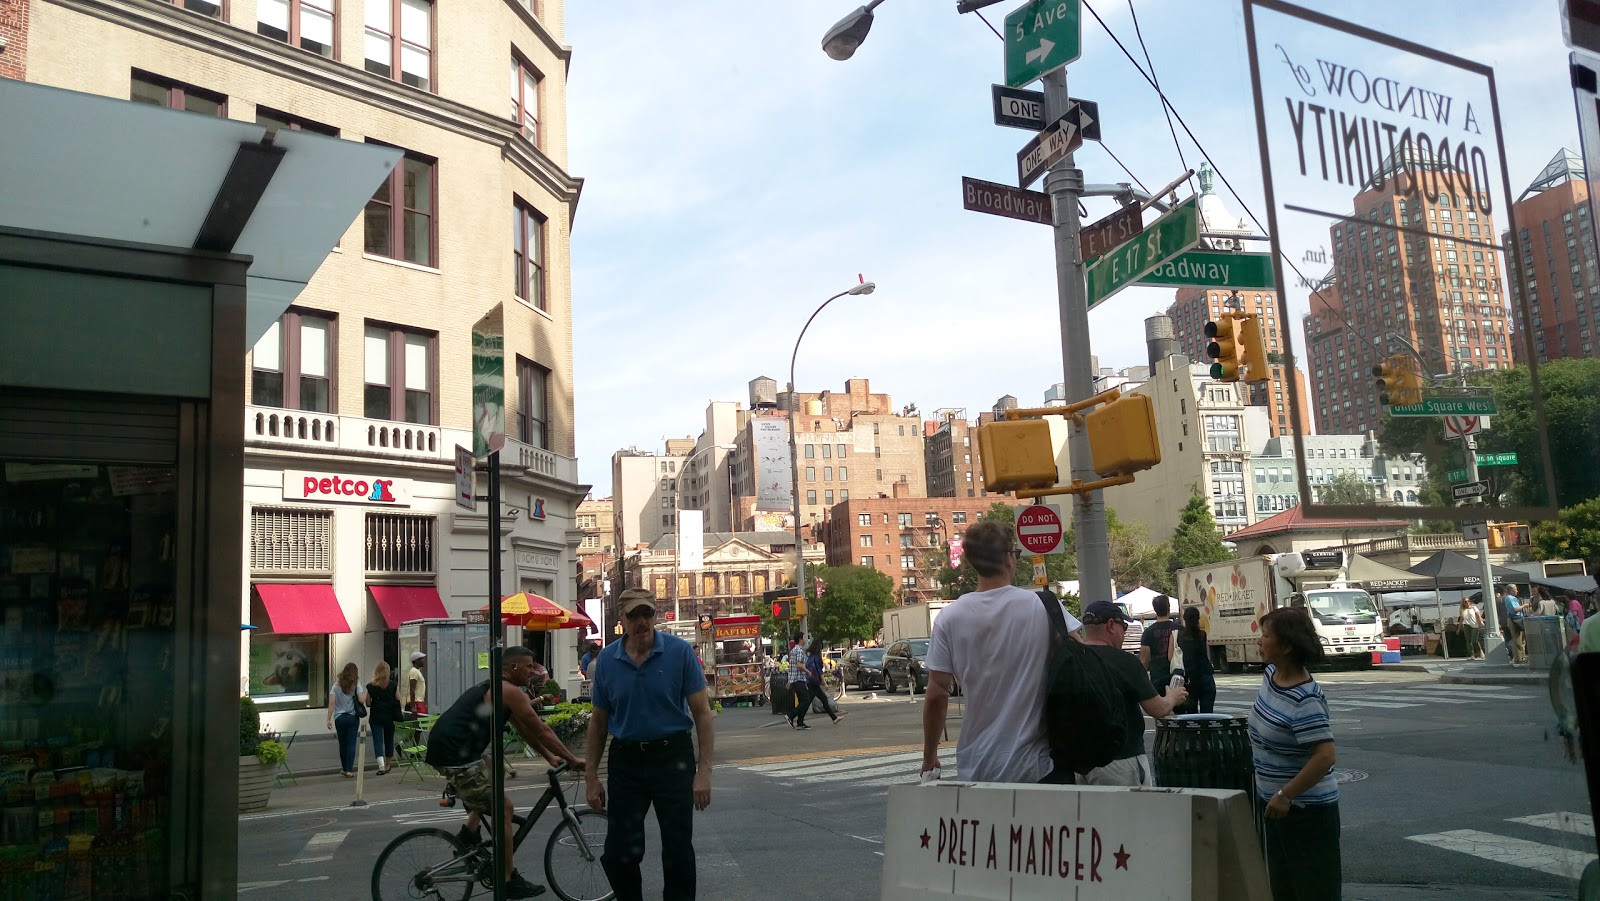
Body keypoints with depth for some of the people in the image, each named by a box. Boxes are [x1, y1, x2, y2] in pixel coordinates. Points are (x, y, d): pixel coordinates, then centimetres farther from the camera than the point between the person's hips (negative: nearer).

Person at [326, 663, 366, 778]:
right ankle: (349, 770, -4)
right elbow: (362, 700, -12)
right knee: (351, 744, 1)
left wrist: (329, 719, -4)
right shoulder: (356, 685, -3)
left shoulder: (336, 685, 1)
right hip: (353, 717, -2)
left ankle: (344, 769, 23)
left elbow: (332, 703, -6)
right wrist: (366, 694, 8)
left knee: (342, 744, 13)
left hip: (339, 718, 2)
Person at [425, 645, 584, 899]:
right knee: (503, 807, -5)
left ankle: (468, 834, 20)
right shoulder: (510, 691, -8)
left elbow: (525, 731, 28)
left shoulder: (493, 688, 22)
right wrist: (573, 759, 1)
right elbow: (541, 730, -6)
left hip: (444, 747, 10)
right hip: (456, 756, -10)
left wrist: (550, 757, 27)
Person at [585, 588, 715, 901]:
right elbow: (599, 721, 9)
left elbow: (702, 712, -7)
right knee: (619, 854, 5)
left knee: (678, 850, 5)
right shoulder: (606, 659, 1)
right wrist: (591, 777, 7)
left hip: (672, 758, -2)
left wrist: (704, 770, -13)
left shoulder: (680, 651, -7)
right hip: (625, 761, 2)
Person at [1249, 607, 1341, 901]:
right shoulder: (1271, 674, 1)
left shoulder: (1305, 700, -26)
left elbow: (1326, 756, -31)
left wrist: (1285, 795, -27)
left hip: (1306, 809, -9)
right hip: (1276, 803, 9)